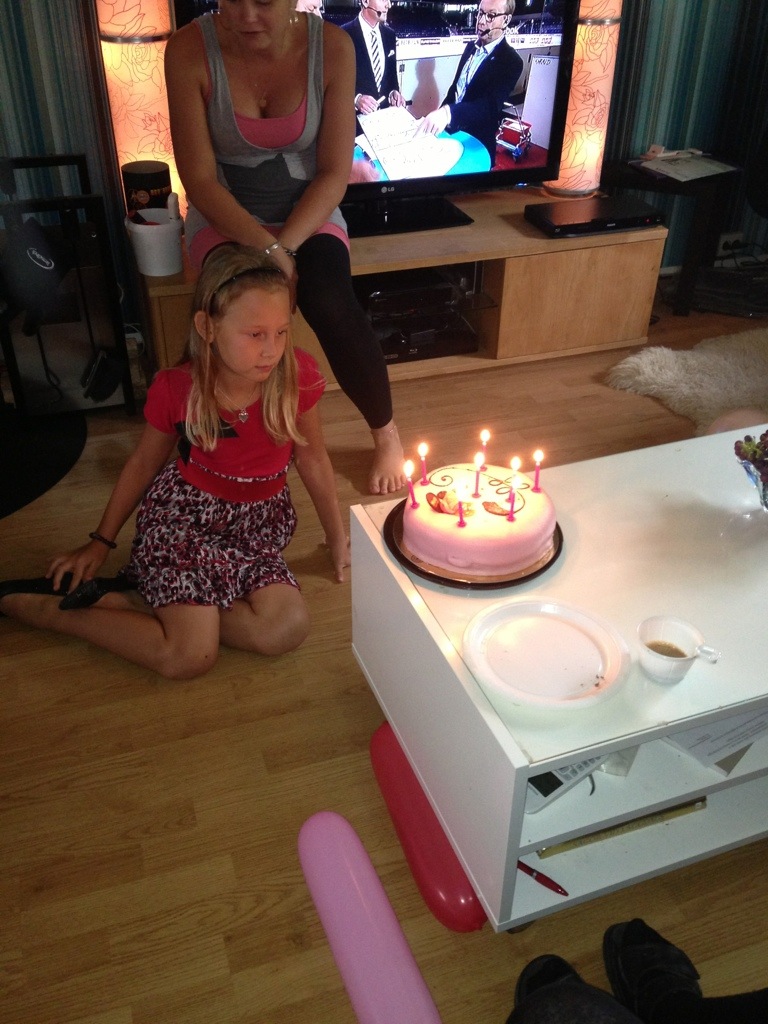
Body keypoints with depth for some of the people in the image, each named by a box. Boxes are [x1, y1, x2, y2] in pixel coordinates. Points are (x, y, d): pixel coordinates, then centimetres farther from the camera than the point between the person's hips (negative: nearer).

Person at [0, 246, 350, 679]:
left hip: (257, 522, 4)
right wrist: (101, 542, 9)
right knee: (189, 657, -20)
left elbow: (312, 458, 2)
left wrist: (339, 538, 8)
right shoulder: (176, 389, -15)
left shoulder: (298, 375, -14)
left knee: (288, 628, -23)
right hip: (184, 513, -3)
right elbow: (144, 463, 3)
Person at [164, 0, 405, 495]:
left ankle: (386, 432, -5)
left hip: (309, 213, 0)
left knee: (332, 305, -30)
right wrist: (265, 249, -28)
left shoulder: (332, 46, -13)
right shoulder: (190, 50, -15)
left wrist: (284, 247, -24)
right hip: (225, 217, 0)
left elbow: (335, 174, -11)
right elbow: (199, 178, -15)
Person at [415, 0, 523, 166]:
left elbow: (490, 105, -32)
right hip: (449, 131, 7)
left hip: (476, 143, -7)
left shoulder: (511, 61, -18)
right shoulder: (471, 46, 5)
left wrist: (448, 112, -47)